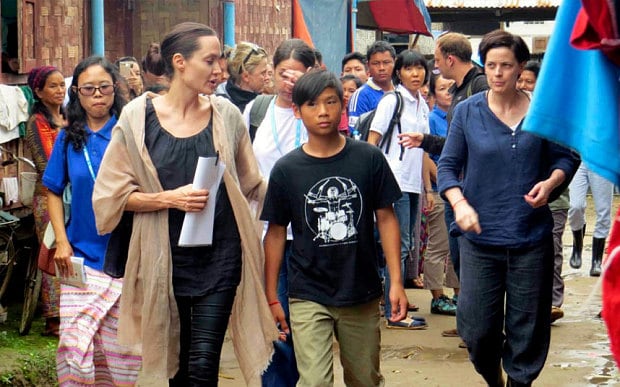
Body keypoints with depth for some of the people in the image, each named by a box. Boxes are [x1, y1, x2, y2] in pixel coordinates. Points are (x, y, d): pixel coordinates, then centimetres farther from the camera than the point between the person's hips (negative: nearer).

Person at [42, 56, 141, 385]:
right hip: (82, 255, 1)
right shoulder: (68, 138, 6)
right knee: (75, 346, -8)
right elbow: (54, 191, 11)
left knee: (122, 350, 4)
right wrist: (61, 241, 2)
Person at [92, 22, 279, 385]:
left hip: (220, 254, 0)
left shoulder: (226, 115, 1)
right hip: (166, 256, 0)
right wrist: (169, 198, -15)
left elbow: (252, 184, 13)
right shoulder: (139, 117, -5)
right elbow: (114, 193, -4)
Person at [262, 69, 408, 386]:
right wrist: (271, 297, 4)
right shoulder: (286, 169, -3)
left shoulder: (369, 159, -2)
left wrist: (396, 282, -2)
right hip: (309, 297, -1)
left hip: (362, 294, 2)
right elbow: (276, 233, 4)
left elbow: (386, 219, 3)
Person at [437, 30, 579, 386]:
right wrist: (460, 204, -13)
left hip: (531, 237, 0)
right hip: (480, 236, 0)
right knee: (476, 327, 2)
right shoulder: (467, 111, 1)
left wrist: (551, 182, -11)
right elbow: (448, 166, 3)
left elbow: (566, 157, 9)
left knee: (527, 326, 5)